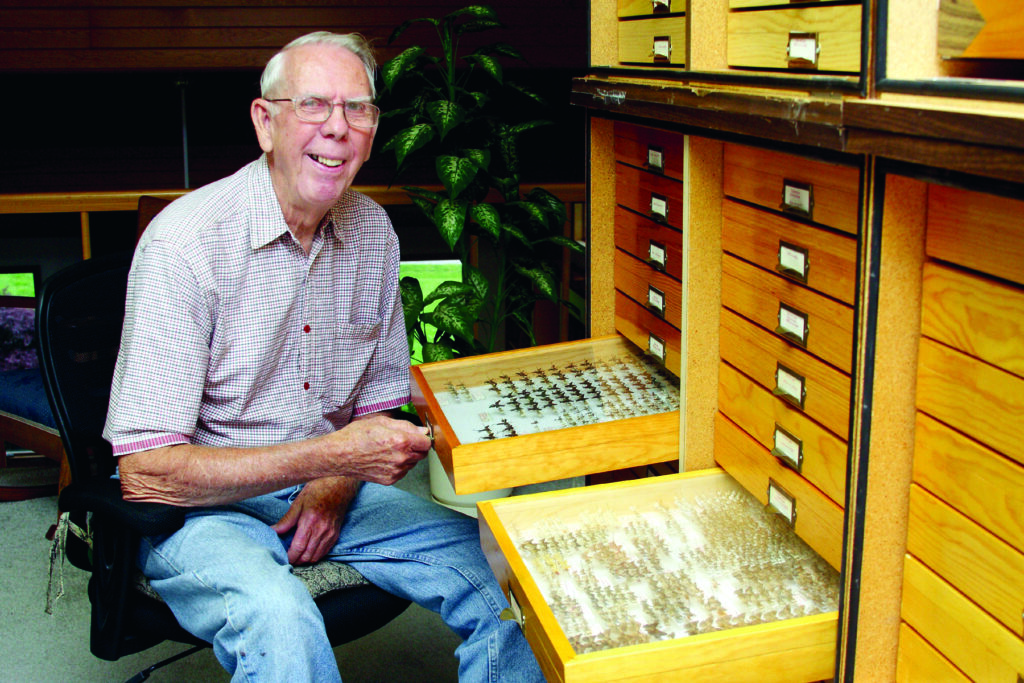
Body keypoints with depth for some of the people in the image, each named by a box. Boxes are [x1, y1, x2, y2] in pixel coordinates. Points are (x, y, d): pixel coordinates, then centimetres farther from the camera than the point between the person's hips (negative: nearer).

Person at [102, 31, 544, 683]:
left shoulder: (373, 231, 1)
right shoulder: (186, 243, -19)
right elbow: (146, 473, -21)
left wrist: (337, 484, -9)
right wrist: (329, 454, -27)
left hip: (324, 493, 6)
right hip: (202, 507, -5)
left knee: (498, 570, -13)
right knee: (282, 621, -36)